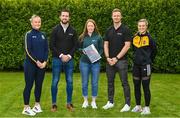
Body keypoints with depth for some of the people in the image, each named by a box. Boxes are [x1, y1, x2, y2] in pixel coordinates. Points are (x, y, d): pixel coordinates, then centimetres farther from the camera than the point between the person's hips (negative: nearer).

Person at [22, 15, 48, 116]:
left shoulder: (43, 35, 9)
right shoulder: (29, 34, -5)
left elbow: (46, 50, 7)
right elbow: (28, 51, -12)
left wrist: (45, 62, -5)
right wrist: (37, 62, -14)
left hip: (42, 65, 5)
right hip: (31, 65, -5)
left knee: (39, 85, 11)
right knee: (29, 85, 0)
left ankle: (37, 105, 24)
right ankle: (26, 108, 8)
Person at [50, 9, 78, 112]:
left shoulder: (73, 31, 6)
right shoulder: (55, 30, 0)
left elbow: (75, 45, 4)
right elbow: (52, 45, -4)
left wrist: (69, 56, -9)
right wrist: (61, 55, -12)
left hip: (69, 59, 2)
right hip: (57, 59, -2)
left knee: (69, 81, 5)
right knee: (55, 82, 1)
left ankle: (69, 103, 15)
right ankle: (54, 104, 11)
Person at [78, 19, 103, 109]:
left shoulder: (98, 37, 1)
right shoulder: (82, 37, 3)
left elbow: (101, 49, 5)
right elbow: (79, 48, 10)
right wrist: (82, 51, -10)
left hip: (95, 62, 0)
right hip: (84, 62, 1)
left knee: (95, 83, 4)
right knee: (84, 83, 6)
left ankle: (93, 101, 19)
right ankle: (85, 101, 21)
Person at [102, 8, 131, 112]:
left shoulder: (125, 30, -5)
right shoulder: (109, 30, 10)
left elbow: (127, 46, -11)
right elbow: (106, 45, 8)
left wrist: (116, 58, -14)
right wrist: (108, 57, -7)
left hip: (121, 60, -5)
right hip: (110, 61, 5)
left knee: (124, 83, -1)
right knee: (110, 82, 11)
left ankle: (127, 104, 7)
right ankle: (110, 102, 22)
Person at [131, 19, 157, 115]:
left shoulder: (149, 38, -9)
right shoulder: (135, 37, 5)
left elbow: (154, 51, 2)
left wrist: (149, 60, 9)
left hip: (145, 65, -5)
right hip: (136, 65, 5)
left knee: (145, 87, 0)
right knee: (136, 86, 10)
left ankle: (147, 108, 11)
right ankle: (138, 106, 23)